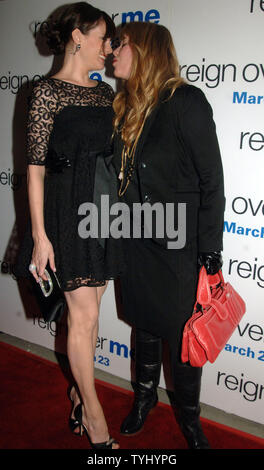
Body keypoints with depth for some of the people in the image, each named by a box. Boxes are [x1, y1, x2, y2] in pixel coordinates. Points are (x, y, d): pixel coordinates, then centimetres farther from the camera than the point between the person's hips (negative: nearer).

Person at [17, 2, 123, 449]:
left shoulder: (106, 92, 13)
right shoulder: (47, 91, -7)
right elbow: (36, 167, -10)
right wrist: (39, 235, -14)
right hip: (68, 209, -6)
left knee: (88, 311, 14)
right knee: (84, 315, 0)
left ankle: (79, 388, 34)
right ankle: (95, 420, 17)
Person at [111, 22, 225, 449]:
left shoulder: (186, 101, -13)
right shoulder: (125, 108, 7)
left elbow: (212, 180, -13)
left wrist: (210, 252, -14)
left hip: (180, 244, -5)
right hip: (136, 242, 6)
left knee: (182, 333, 8)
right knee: (145, 325, 20)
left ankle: (189, 416, 34)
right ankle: (146, 396, 45)